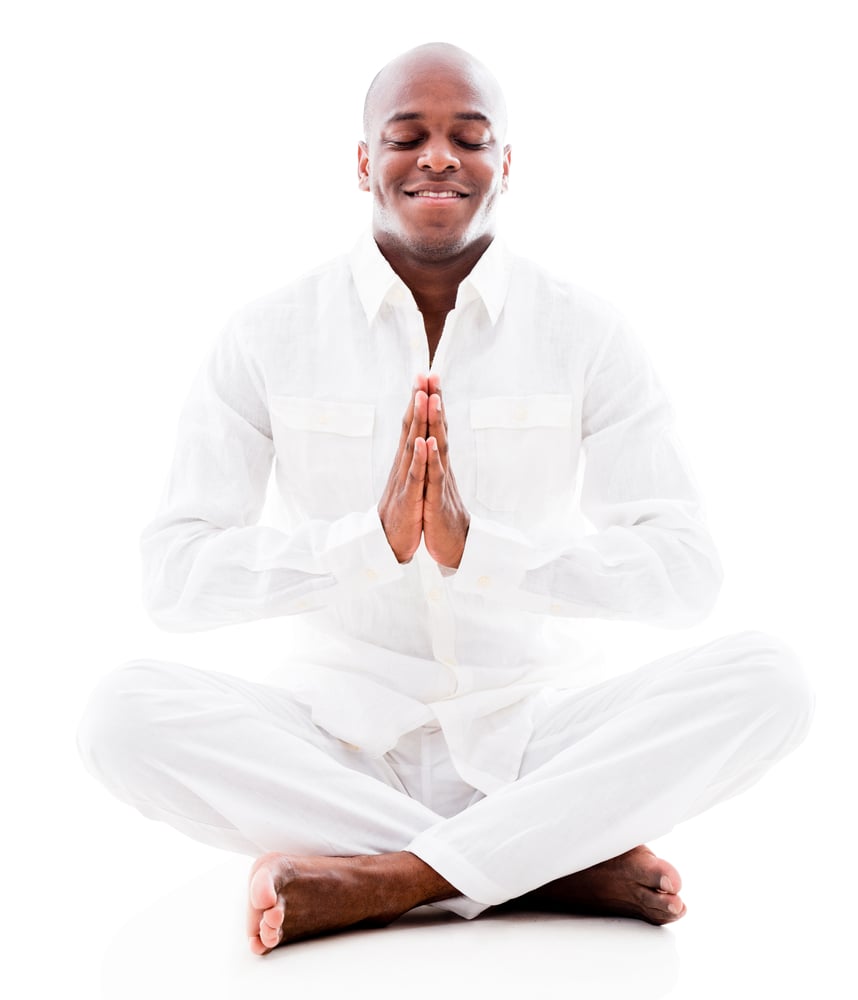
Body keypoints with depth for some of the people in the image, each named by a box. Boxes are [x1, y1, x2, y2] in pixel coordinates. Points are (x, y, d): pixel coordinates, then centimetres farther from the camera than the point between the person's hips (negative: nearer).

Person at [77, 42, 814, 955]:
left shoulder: (584, 335, 0)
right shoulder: (269, 338, -1)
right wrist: (373, 536, -24)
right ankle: (566, 865, -24)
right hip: (340, 734, 0)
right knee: (127, 710, -28)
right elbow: (173, 578, -8)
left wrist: (477, 542, -24)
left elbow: (686, 571, -8)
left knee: (766, 680, -24)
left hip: (526, 736, 0)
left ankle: (379, 880, -26)